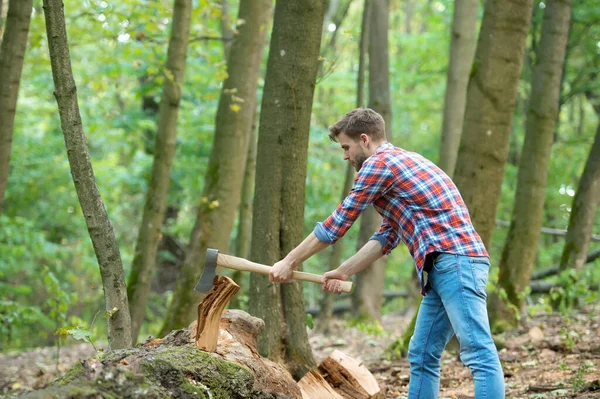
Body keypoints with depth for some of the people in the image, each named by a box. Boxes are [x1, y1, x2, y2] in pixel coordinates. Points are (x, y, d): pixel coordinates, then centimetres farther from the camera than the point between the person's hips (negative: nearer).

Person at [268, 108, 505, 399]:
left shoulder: (379, 163, -4)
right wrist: (343, 272, 22)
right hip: (444, 267, 10)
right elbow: (386, 238, 27)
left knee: (478, 353, -15)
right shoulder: (398, 163, 27)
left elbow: (337, 223, -1)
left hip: (455, 261, -10)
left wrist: (290, 261, 9)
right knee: (422, 356, 10)